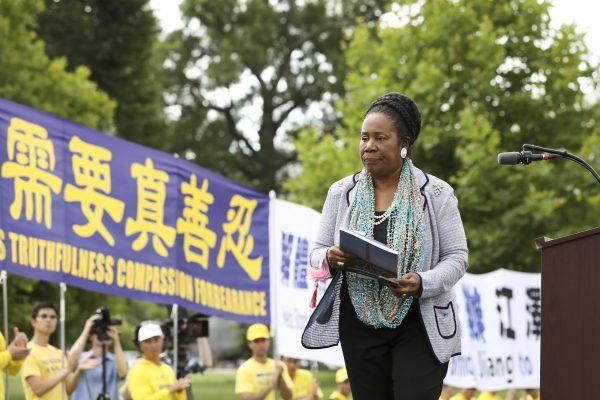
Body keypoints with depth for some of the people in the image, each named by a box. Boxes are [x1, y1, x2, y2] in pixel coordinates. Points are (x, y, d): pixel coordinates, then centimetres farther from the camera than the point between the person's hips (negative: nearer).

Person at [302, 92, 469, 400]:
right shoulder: (342, 193, 8)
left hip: (419, 325, -3)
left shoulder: (436, 194, -1)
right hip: (360, 325, 3)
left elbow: (456, 257, -2)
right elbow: (317, 251, 11)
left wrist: (422, 283, -21)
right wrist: (329, 259, -14)